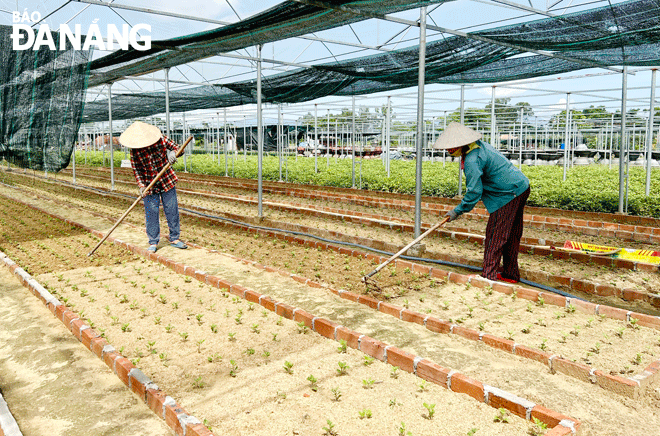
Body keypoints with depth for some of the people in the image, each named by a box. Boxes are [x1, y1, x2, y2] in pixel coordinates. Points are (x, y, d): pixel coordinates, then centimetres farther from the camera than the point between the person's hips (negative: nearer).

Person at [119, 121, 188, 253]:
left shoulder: (161, 139, -9)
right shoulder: (134, 151, -8)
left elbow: (176, 147, 1)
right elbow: (136, 170, -5)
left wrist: (173, 153, -22)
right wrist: (141, 186, -18)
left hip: (167, 180, 1)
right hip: (150, 186, -1)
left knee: (172, 210, 5)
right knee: (151, 213, 0)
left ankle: (174, 239, 18)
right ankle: (153, 242, 14)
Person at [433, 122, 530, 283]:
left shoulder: (472, 160, -23)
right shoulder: (480, 145, 10)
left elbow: (474, 191, -20)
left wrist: (457, 211, -10)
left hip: (509, 194, -11)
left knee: (495, 235, -5)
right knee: (511, 235, 15)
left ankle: (488, 275, 0)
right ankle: (511, 274, 23)